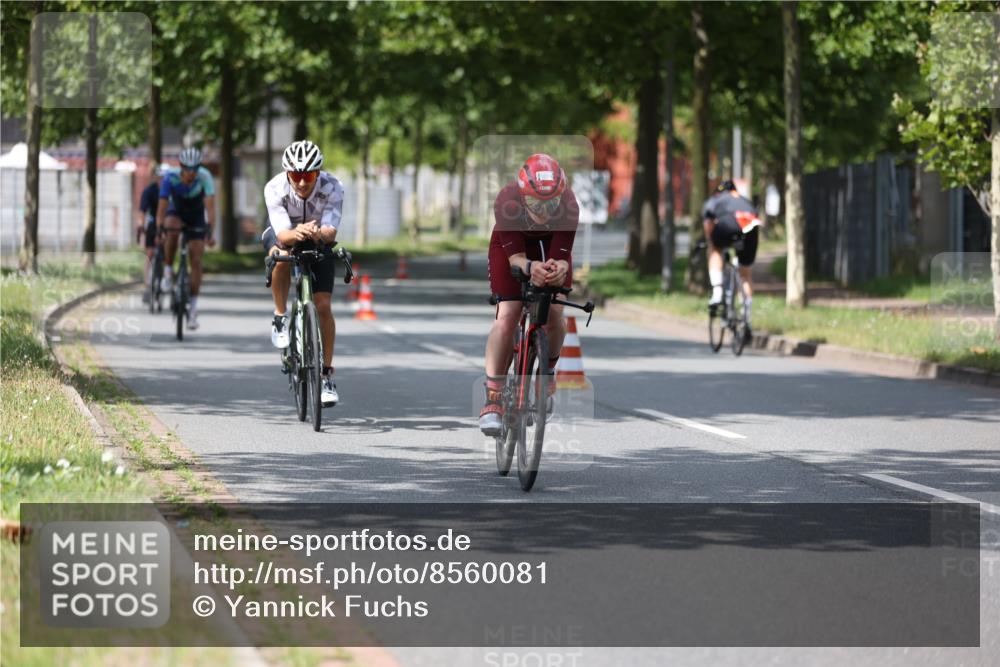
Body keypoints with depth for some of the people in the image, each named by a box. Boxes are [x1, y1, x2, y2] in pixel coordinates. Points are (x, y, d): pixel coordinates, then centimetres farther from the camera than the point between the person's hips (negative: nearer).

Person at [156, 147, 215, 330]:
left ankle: (193, 308, -1)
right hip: (176, 213, -1)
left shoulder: (205, 177, -30)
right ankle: (168, 271, -19)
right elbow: (162, 207, -29)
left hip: (196, 218, 1)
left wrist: (210, 232, -46)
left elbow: (210, 206, -35)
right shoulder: (171, 177, -29)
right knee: (172, 229, -38)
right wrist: (158, 231, -40)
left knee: (196, 261, -8)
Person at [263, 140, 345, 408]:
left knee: (323, 305, -12)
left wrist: (320, 233, -61)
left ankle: (327, 374, 0)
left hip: (318, 240, 1)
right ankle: (280, 316, -13)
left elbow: (331, 232, -38)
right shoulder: (275, 189, -32)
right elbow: (283, 234, -39)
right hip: (283, 234, -1)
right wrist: (296, 233, -62)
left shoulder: (332, 187, -31)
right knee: (281, 257, -37)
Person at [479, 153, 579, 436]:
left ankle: (548, 371, 17)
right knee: (507, 316, -17)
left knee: (554, 314, -15)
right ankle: (493, 399, -15)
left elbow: (562, 254, -35)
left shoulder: (569, 206, -34)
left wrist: (559, 269, -59)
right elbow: (514, 255, -35)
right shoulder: (507, 201, -37)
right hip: (511, 244, -1)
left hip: (551, 247, 1)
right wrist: (529, 267, -58)